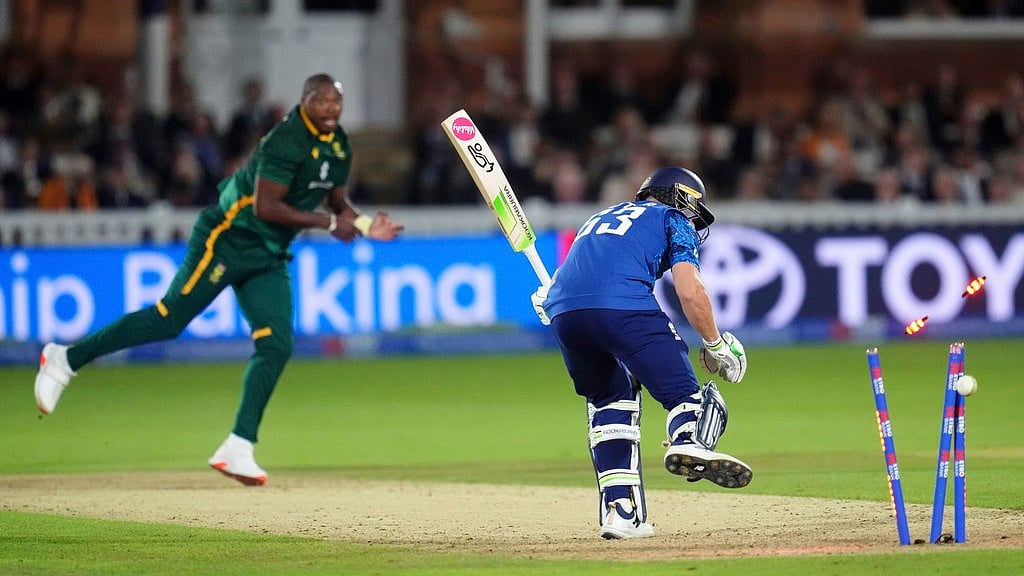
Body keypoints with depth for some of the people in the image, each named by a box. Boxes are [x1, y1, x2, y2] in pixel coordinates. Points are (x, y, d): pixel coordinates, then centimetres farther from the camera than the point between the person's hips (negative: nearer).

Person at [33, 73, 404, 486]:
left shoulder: (338, 146, 9)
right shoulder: (287, 141, -19)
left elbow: (337, 201, 21)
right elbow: (265, 207, -24)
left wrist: (363, 224, 0)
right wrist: (328, 224, -21)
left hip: (269, 259, 8)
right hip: (228, 240, -8)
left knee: (277, 346, -7)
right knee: (169, 319, -8)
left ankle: (238, 450, -7)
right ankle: (66, 359, 5)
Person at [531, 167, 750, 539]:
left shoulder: (600, 218, 40)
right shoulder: (674, 219, 23)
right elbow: (689, 292, 8)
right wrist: (716, 345, 17)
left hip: (562, 312, 6)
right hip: (625, 305, -5)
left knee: (609, 397, 22)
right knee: (681, 389, -6)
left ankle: (620, 510, 9)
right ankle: (688, 439, -42)